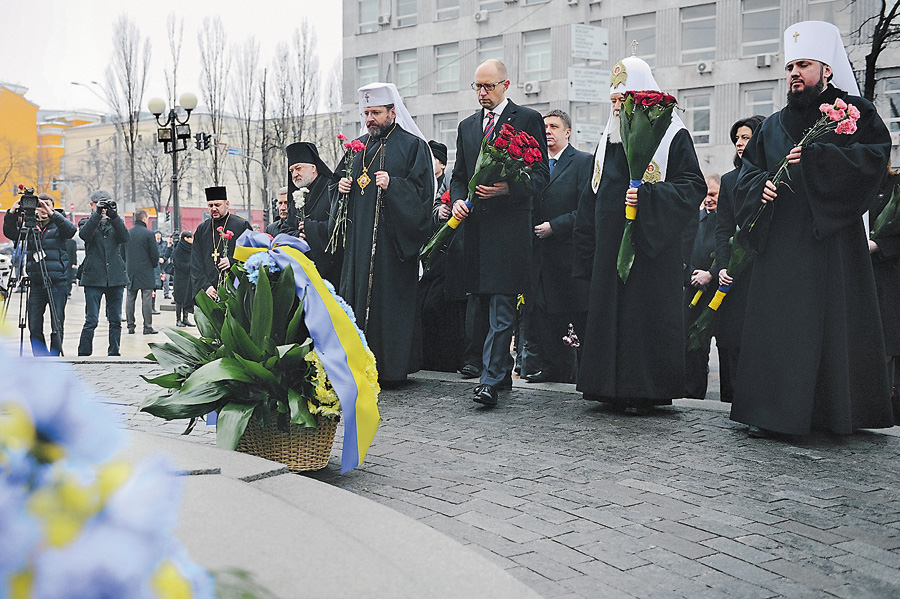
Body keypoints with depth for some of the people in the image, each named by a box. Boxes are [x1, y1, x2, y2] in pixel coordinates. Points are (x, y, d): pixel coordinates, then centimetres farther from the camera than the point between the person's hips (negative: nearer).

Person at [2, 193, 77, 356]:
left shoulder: (58, 226, 2)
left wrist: (52, 214, -28)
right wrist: (11, 214, -13)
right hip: (36, 284, 3)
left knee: (57, 326, -3)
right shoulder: (30, 227, 11)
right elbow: (10, 233, 3)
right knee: (34, 327, 4)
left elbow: (71, 230, -17)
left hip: (57, 283, -3)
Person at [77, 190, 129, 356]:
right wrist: (97, 214, -20)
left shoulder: (116, 222, 15)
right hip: (93, 278, -3)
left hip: (115, 277, 3)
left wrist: (114, 216, -16)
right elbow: (85, 235, -14)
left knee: (116, 320, 6)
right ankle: (83, 354, 0)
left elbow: (125, 237, -6)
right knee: (91, 320, -7)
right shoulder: (86, 222, 9)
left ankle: (114, 353, 15)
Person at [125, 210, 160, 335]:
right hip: (146, 272, -5)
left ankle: (130, 325, 11)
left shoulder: (127, 233, 5)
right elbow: (155, 253, -10)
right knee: (146, 299, -2)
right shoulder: (148, 233, -10)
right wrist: (154, 265, 8)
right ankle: (147, 327, -2)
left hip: (130, 272, 5)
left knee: (130, 299, 9)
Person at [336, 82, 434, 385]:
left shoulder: (412, 145, -1)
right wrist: (341, 186, 5)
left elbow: (423, 191, -8)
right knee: (355, 296, 3)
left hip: (393, 237, -6)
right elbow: (339, 177, 27)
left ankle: (389, 368, 2)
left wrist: (393, 185, -21)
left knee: (389, 298, -6)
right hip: (359, 237, 6)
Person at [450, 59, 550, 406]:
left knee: (501, 309, -10)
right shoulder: (467, 126, 19)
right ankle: (502, 372, 23)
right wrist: (457, 200, 0)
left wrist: (507, 188, -19)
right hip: (474, 225, 6)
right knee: (480, 308, 10)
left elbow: (541, 175, -3)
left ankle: (490, 381, -11)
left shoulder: (528, 120, 2)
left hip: (509, 226, -6)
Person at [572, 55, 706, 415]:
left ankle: (644, 390, 3)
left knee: (645, 313, -5)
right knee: (609, 311, 6)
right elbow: (593, 196, 21)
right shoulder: (609, 140, 16)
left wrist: (647, 196, -23)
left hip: (651, 246, -6)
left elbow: (693, 187, -10)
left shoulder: (672, 136, -2)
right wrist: (588, 248, 14)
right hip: (610, 246, 6)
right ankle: (613, 388, 14)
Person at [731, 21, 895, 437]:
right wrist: (761, 186, -8)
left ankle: (835, 412, 7)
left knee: (834, 320, -3)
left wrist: (816, 158, -19)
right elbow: (748, 172, 15)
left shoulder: (854, 111, 5)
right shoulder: (774, 126, 18)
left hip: (831, 239, -4)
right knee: (777, 322, 1)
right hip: (780, 243, 4)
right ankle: (770, 412, 5)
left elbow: (875, 155, -10)